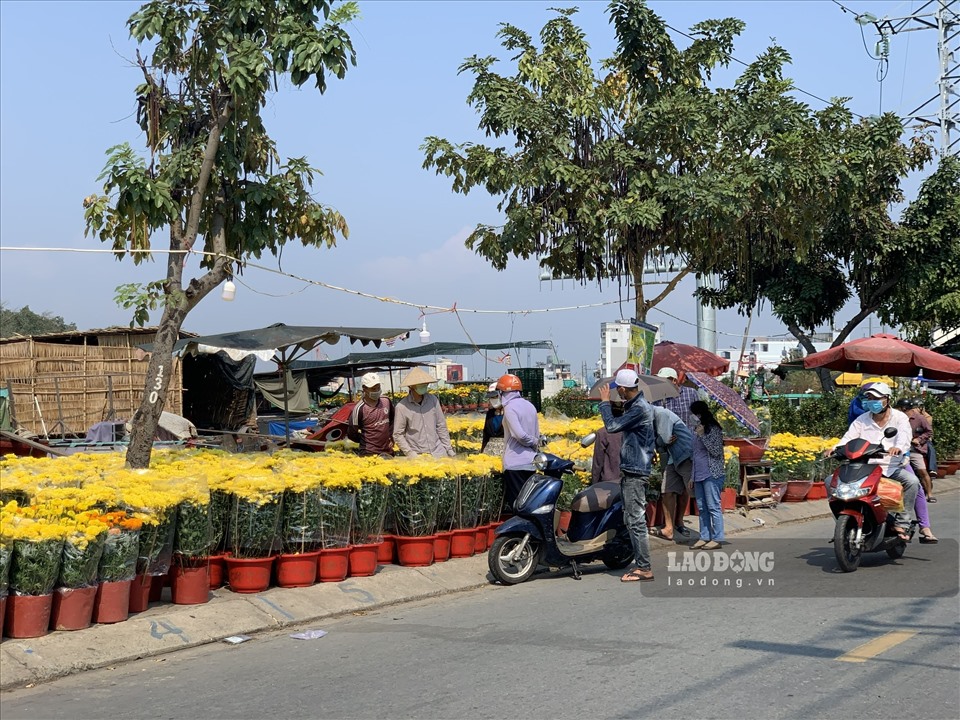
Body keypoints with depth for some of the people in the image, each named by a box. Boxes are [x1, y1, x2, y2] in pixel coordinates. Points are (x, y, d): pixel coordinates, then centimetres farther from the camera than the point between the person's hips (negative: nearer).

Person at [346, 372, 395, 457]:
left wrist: (391, 437, 11)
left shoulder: (386, 401, 2)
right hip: (369, 454, -5)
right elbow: (351, 434, -8)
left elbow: (392, 419, 20)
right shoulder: (359, 409, -15)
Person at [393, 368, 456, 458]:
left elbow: (441, 426, 10)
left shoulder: (433, 400, 3)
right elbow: (398, 435, -4)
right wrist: (410, 453, -13)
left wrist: (448, 449, 8)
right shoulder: (402, 407, -8)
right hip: (418, 456, -3)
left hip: (439, 453, 3)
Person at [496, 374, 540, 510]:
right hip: (531, 462, 8)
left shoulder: (510, 408, -11)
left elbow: (520, 434, -19)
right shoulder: (529, 405, 12)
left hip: (515, 463, -8)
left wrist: (533, 442, -3)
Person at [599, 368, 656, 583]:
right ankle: (641, 565, 18)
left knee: (636, 521, -10)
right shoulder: (633, 405, 15)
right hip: (629, 471, 11)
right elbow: (619, 425, 28)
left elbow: (612, 426, -20)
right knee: (631, 521, 13)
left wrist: (605, 402, -8)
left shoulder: (639, 409, -17)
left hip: (635, 473, -11)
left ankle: (645, 570, -8)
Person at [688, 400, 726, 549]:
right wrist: (692, 477, 19)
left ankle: (717, 538, -2)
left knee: (713, 506, -5)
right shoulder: (696, 430, 15)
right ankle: (704, 537, 15)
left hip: (711, 474, -8)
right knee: (701, 507, 10)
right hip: (698, 475, 8)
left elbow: (716, 451, -15)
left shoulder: (714, 429, -7)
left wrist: (702, 435, -18)